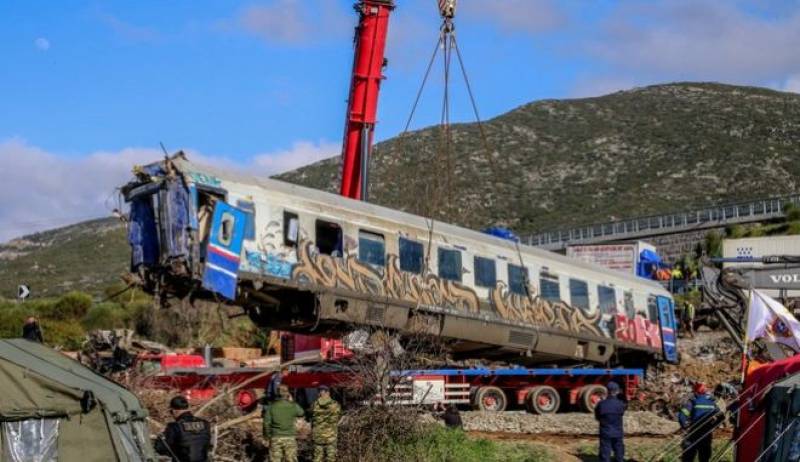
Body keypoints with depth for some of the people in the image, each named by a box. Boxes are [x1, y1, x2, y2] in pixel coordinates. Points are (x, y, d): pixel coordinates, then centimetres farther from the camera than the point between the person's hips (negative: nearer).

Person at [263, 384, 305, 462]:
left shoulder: (271, 406, -5)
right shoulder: (293, 406, -5)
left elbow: (266, 423, -3)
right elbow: (301, 413, 16)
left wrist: (266, 435, 13)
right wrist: (291, 402, 16)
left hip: (275, 438, 0)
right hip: (290, 438, 0)